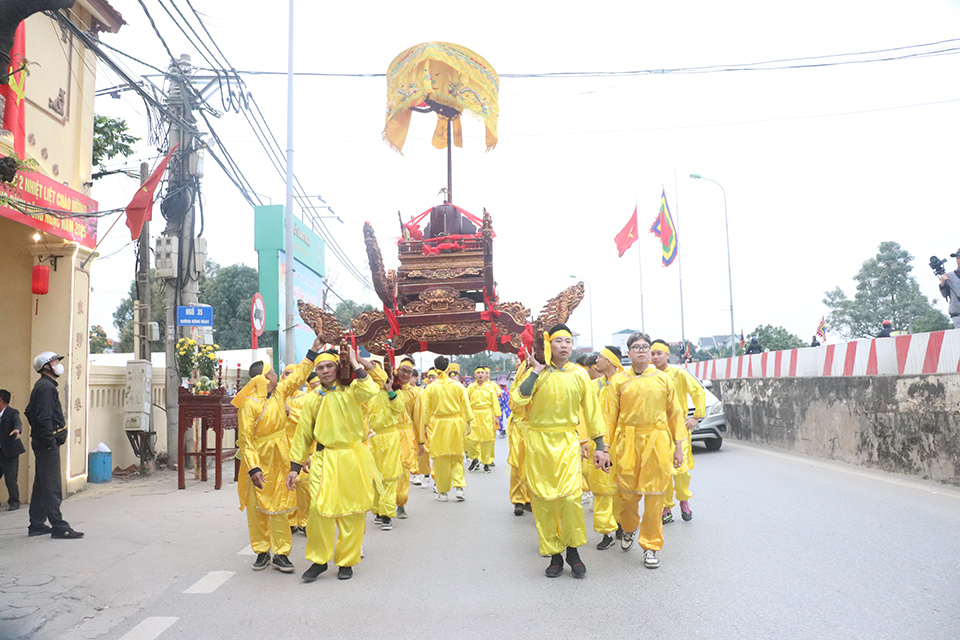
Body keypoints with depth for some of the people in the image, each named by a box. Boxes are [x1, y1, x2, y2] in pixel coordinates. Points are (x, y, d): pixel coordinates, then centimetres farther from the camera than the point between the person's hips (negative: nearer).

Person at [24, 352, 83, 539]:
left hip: (42, 443, 11)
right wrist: (51, 442, -22)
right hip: (47, 444, -11)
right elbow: (44, 418, -22)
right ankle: (58, 527, -7)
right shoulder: (46, 387, -15)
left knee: (41, 485, 15)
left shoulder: (44, 386, 18)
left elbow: (30, 412, 25)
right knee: (52, 487, -9)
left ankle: (36, 525, 22)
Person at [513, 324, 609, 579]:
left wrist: (600, 447, 6)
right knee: (543, 500, 3)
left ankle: (573, 550, 11)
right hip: (539, 442, 0)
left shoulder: (579, 375, 3)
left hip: (568, 442, 0)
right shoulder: (536, 373, 0)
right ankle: (554, 555, 18)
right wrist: (536, 371, -13)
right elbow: (517, 401, -16)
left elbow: (591, 412, 8)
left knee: (570, 496, -12)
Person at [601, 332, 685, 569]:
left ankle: (651, 546, 17)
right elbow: (609, 417, 4)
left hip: (657, 443, 0)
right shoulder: (619, 381, 3)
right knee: (627, 493, 5)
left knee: (654, 497, 2)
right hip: (627, 443, 0)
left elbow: (675, 413, 9)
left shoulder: (663, 379, 6)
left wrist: (678, 446, 5)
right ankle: (629, 528, 36)